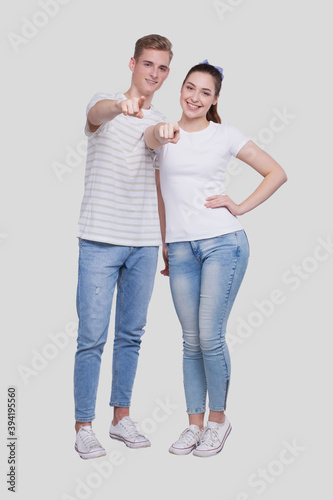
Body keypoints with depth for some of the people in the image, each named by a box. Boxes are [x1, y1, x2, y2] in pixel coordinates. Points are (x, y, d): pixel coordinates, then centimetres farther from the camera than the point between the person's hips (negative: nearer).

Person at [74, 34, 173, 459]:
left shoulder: (162, 122, 13)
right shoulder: (105, 107, -2)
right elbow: (97, 112, -29)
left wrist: (165, 241, 16)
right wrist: (121, 105, -52)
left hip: (145, 244, 5)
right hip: (100, 241, -5)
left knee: (131, 335, 12)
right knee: (92, 337, -3)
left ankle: (122, 417, 24)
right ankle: (83, 427, 7)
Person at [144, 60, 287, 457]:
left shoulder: (225, 136, 3)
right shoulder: (165, 134, 11)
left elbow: (276, 173, 6)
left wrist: (240, 207, -2)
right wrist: (160, 131, -29)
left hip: (223, 242, -2)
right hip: (180, 247, 3)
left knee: (210, 336, -6)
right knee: (191, 340, 7)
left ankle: (218, 419, 12)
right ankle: (194, 423, 17)